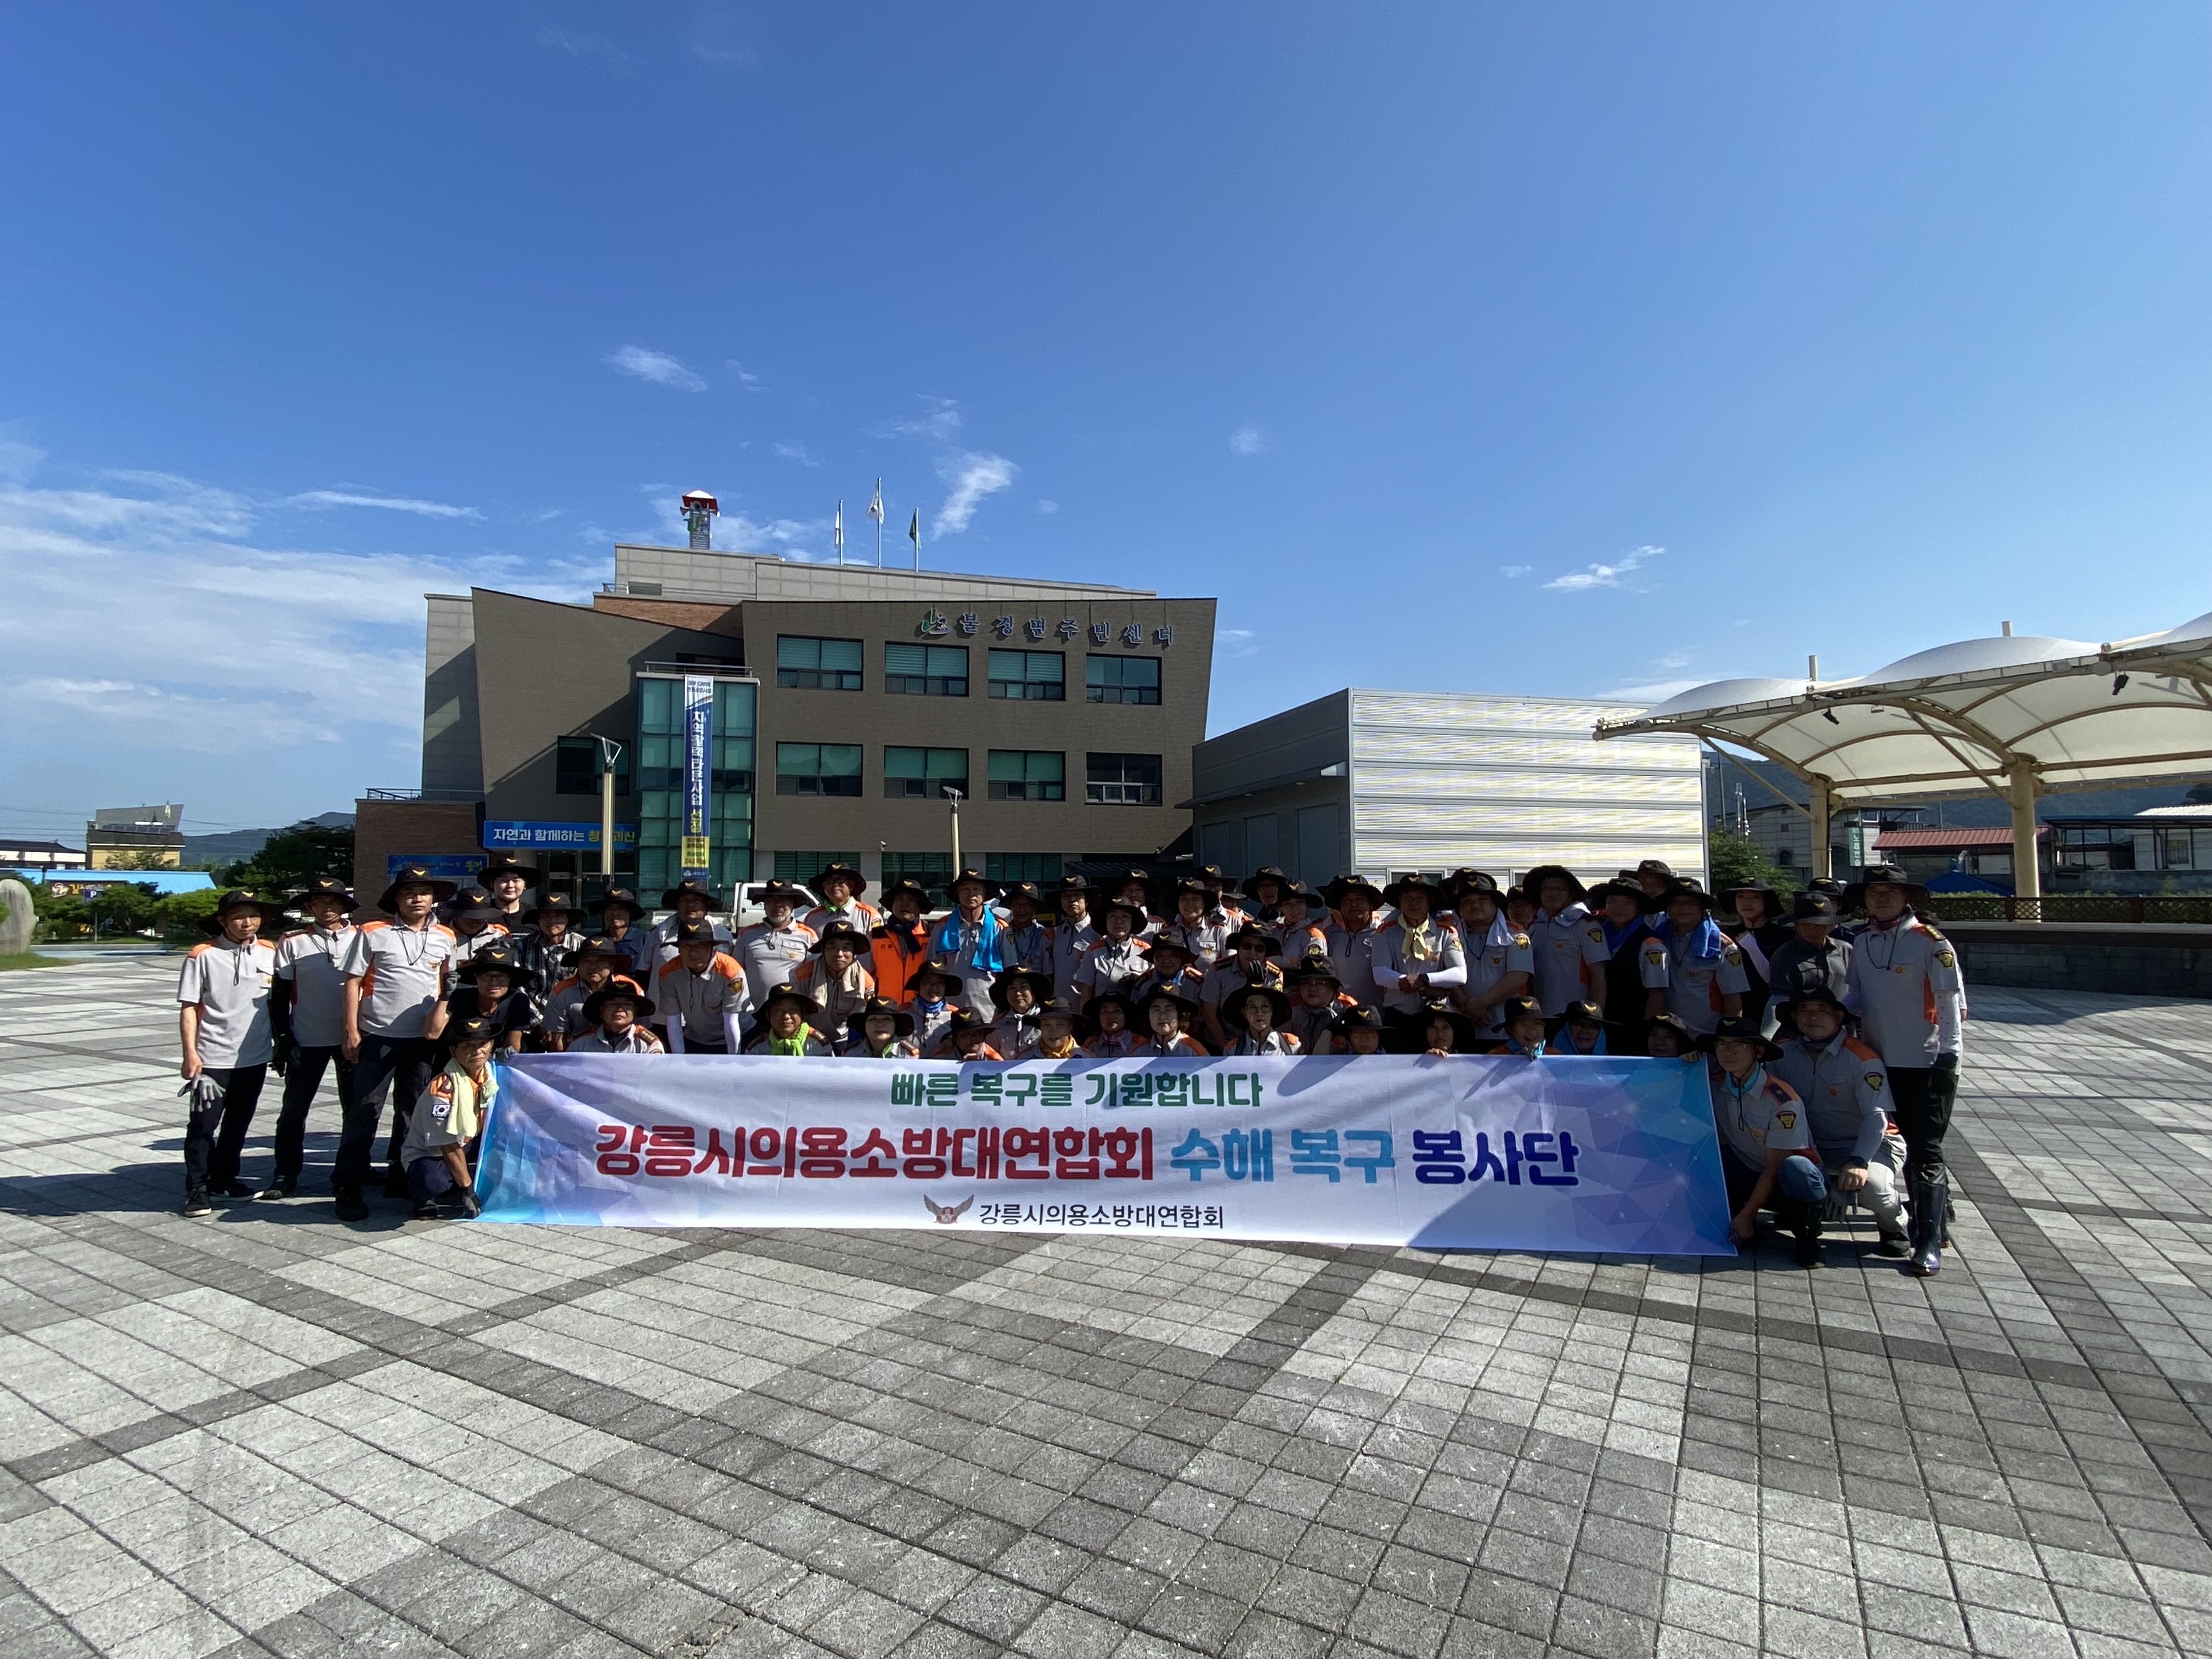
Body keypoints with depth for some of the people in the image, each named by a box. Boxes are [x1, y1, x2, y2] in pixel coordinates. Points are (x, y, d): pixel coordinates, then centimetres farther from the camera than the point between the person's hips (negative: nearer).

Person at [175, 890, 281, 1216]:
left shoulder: (270, 953, 4)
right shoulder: (203, 955, -7)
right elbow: (189, 1007, -7)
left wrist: (281, 1042, 12)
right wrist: (190, 1053, -12)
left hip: (255, 1057, 4)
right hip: (213, 1057, -4)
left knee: (238, 1123, 15)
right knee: (203, 1125, 3)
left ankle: (224, 1178, 30)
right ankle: (197, 1188, 14)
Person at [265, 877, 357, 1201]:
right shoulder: (293, 942, 1)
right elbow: (279, 994, 2)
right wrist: (282, 1038, -3)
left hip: (352, 1036, 1)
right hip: (307, 1040, -1)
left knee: (356, 1106, 10)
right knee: (294, 1110, 4)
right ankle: (286, 1175, 15)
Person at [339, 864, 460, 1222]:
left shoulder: (445, 937, 7)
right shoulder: (372, 933, -3)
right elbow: (352, 982, -3)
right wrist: (351, 1031, -8)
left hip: (425, 1039, 4)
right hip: (378, 1037, -3)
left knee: (412, 1112, 12)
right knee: (365, 1112, -2)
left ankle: (399, 1178, 25)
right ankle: (347, 1189, 7)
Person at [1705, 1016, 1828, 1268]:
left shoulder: (1783, 1101, -22)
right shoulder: (1715, 1084, -8)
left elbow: (1774, 1168, -19)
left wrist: (1746, 1215, -18)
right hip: (1748, 1175, 4)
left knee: (1795, 1168, -40)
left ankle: (1807, 1233, -10)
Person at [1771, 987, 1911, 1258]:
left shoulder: (1862, 1058, -16)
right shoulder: (1784, 1053, -2)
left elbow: (1876, 1115, -22)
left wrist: (1859, 1162, -33)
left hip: (1870, 1144, -4)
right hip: (1813, 1147, 4)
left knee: (1871, 1186, -33)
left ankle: (1895, 1225, 5)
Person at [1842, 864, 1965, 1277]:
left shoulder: (1930, 943, -11)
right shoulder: (1862, 944, 6)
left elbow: (1952, 1002, -12)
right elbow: (1855, 994, 12)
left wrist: (1949, 1053, -17)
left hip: (1927, 1062, -5)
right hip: (1882, 1061, 6)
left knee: (1926, 1149, -3)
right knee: (1912, 1143, 17)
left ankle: (1929, 1242, 2)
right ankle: (1936, 1207, 35)